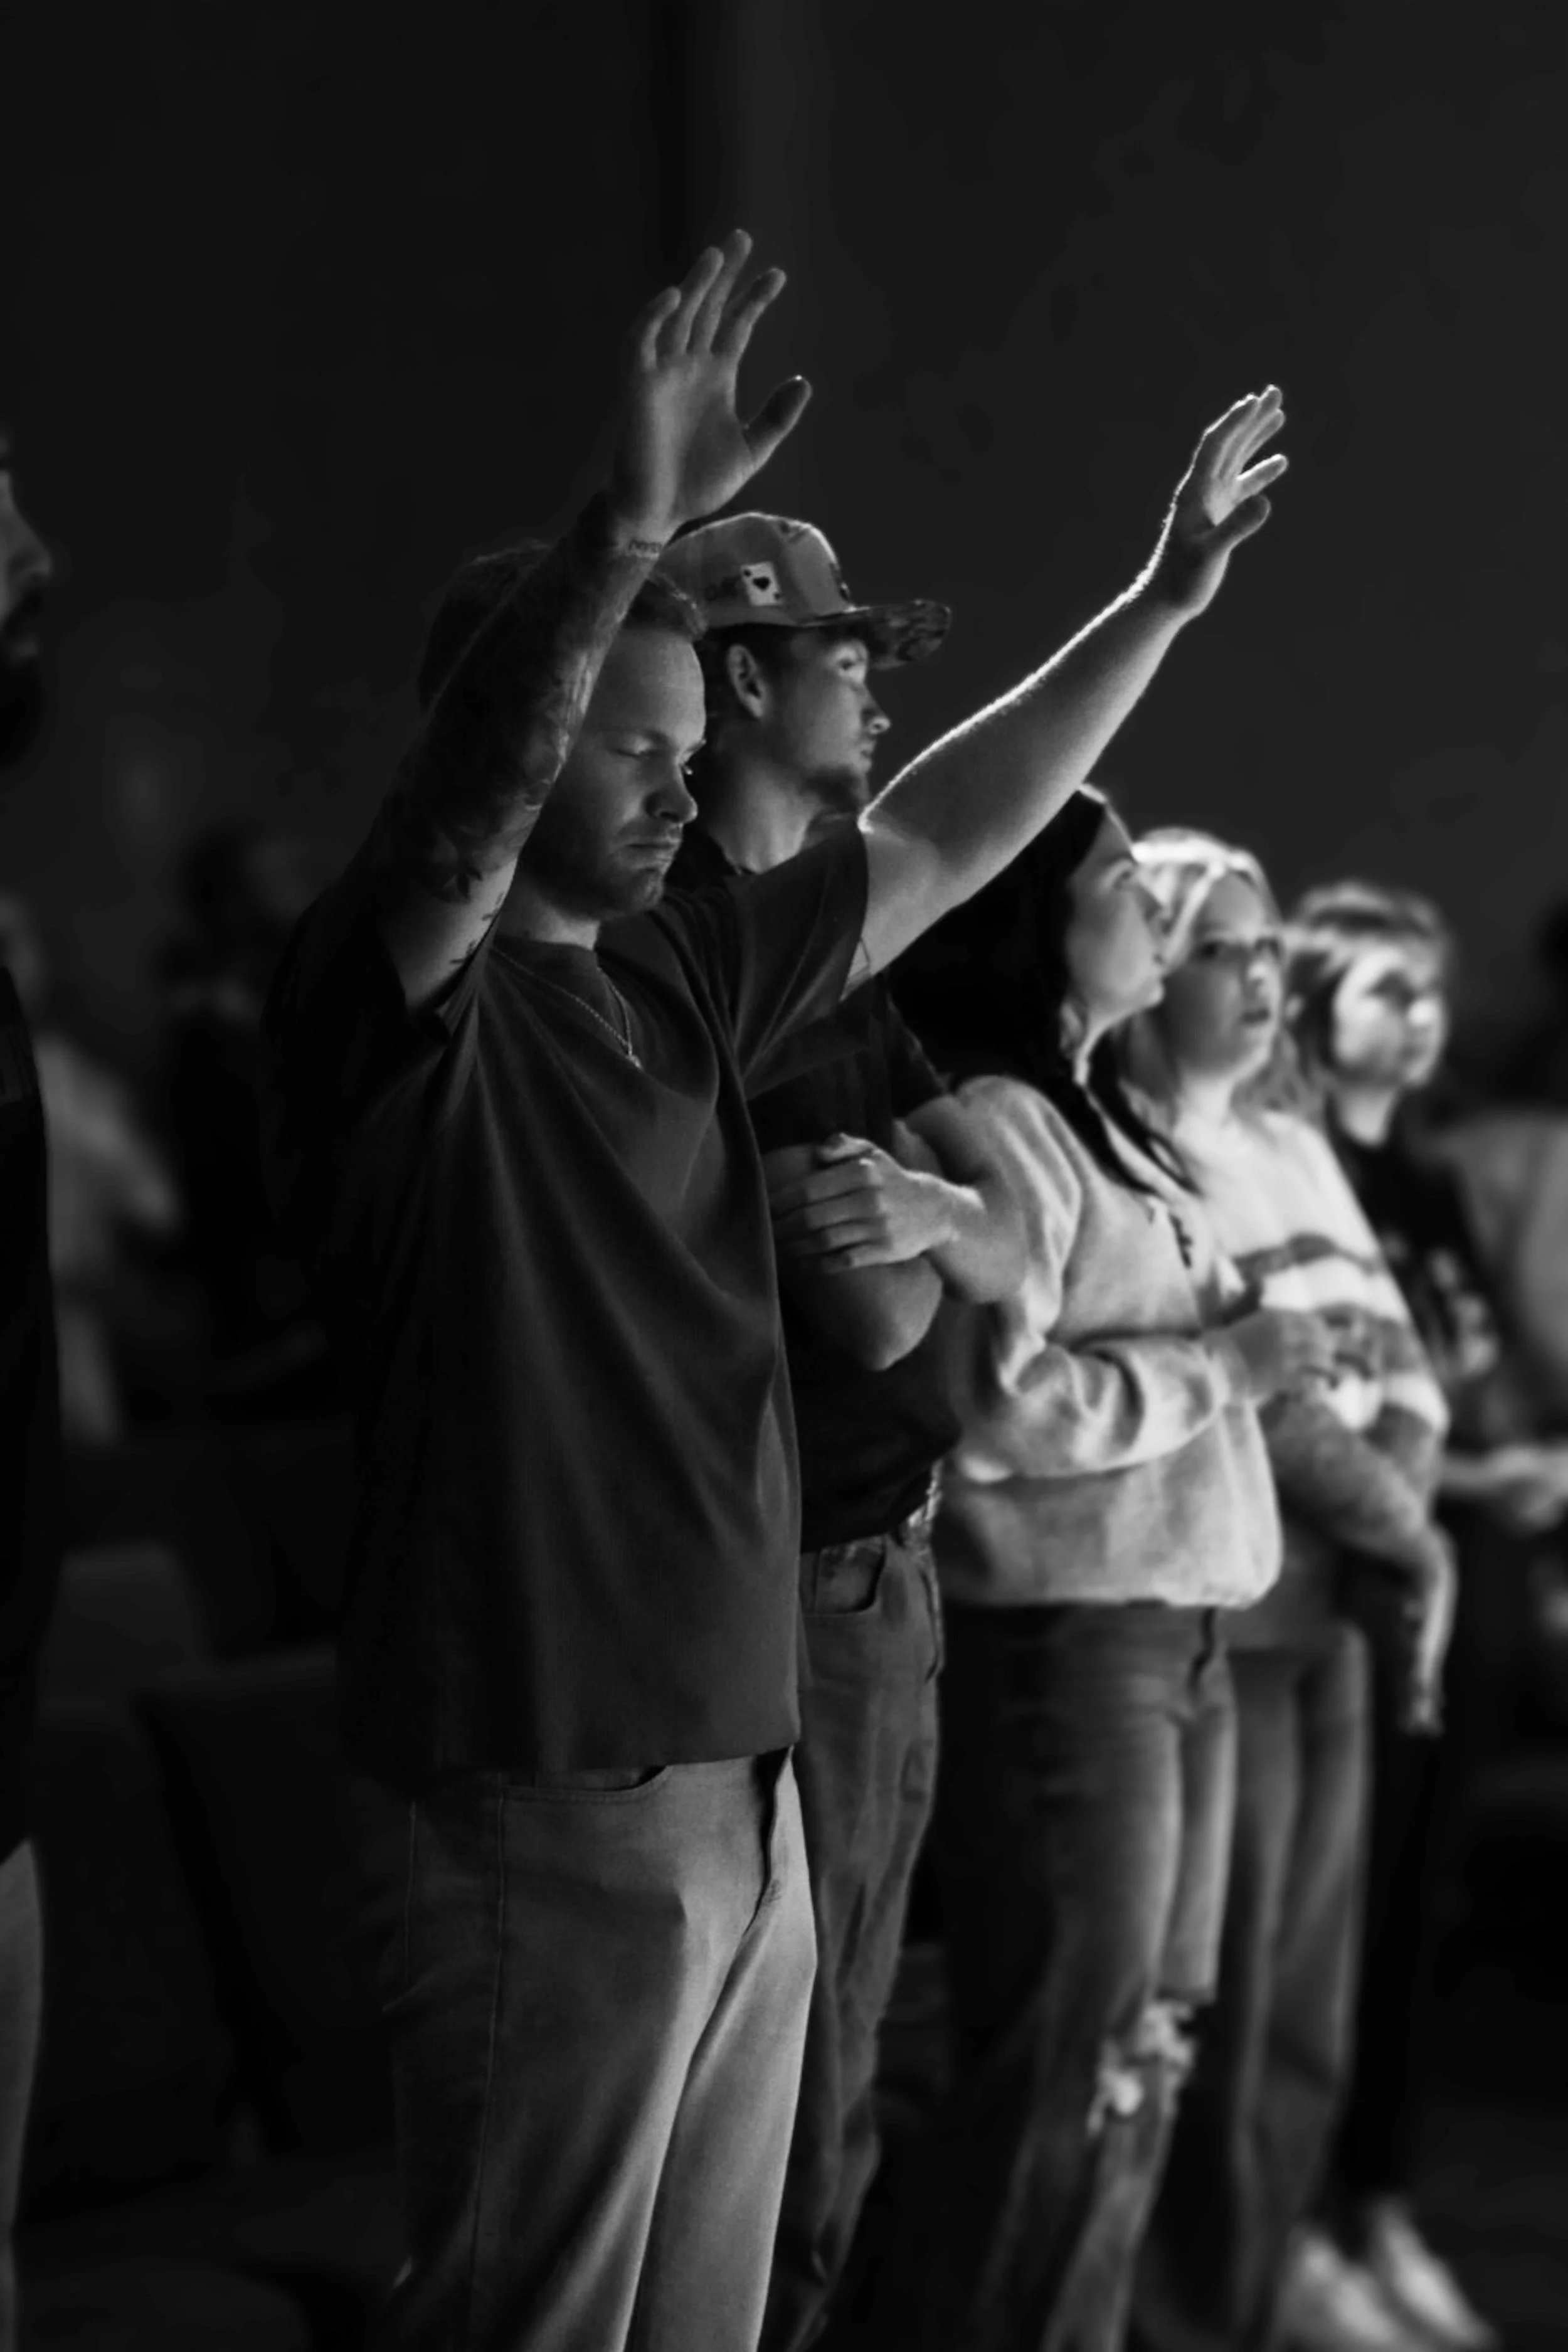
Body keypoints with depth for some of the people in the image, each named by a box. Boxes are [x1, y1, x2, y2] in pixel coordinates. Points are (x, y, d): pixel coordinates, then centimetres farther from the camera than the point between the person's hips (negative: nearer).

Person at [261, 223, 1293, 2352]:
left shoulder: (677, 976, 13)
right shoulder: (399, 1004, -10)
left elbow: (942, 843, 21)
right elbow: (463, 814, -31)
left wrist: (1164, 599, 20)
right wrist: (628, 536, -45)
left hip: (744, 1791, 8)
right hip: (546, 1803, -8)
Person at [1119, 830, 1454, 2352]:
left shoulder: (1295, 1150, 16)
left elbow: (1392, 1356, 12)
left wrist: (1396, 1514, -7)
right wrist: (1403, 1537, -10)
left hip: (1330, 1621, 8)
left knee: (1304, 2038, 12)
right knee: (1198, 2036, -2)